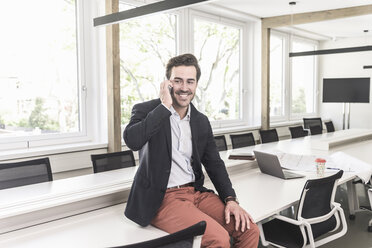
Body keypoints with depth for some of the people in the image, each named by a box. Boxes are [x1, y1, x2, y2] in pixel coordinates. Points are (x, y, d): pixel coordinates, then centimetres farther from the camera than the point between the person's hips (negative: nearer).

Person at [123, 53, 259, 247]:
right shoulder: (146, 110, -3)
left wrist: (230, 199, -1)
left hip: (196, 192, 6)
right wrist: (165, 106, -19)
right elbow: (132, 140, -24)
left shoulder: (201, 121, 12)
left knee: (249, 230, -9)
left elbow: (214, 164, 13)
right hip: (162, 199, -6)